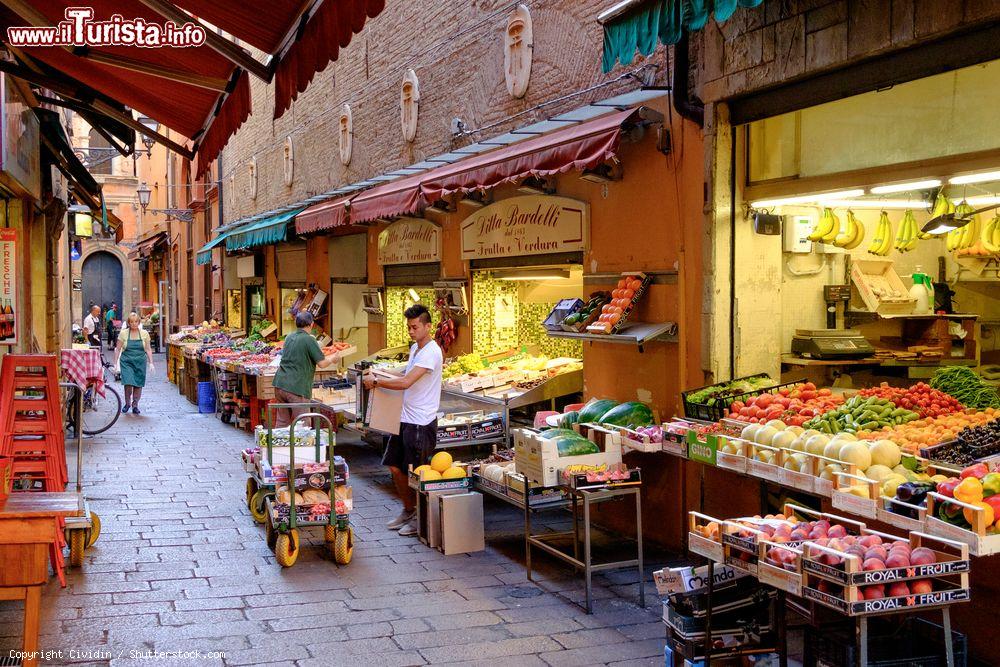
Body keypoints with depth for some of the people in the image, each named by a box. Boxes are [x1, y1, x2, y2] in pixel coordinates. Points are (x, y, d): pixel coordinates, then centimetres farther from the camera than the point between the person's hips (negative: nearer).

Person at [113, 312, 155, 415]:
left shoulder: (144, 333, 3)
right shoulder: (123, 333, -1)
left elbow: (148, 350, 8)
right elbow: (118, 350, 4)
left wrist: (151, 363, 2)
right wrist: (115, 364, 1)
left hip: (140, 362, 2)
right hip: (127, 361, -2)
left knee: (138, 384, 2)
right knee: (128, 383, -13)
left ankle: (135, 405, 17)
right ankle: (127, 403, 11)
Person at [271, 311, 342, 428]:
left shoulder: (289, 337, 13)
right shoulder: (309, 340, -10)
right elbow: (322, 364, -11)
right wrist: (333, 358, 9)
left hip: (280, 384, 7)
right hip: (297, 388, -7)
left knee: (281, 422, 13)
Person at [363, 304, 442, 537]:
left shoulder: (430, 352, -19)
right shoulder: (415, 348, 13)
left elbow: (406, 382, -26)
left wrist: (376, 382, -15)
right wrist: (380, 380, 11)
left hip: (421, 423, -10)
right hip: (405, 419, 10)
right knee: (395, 467, 14)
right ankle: (409, 511, 30)